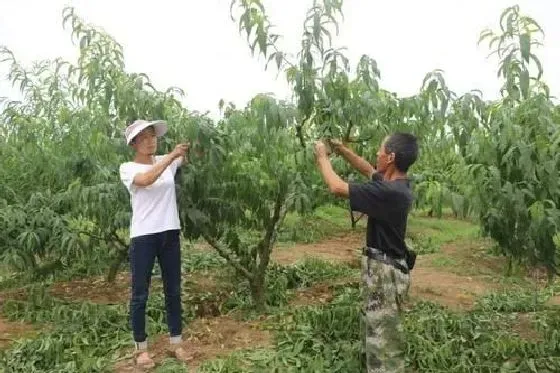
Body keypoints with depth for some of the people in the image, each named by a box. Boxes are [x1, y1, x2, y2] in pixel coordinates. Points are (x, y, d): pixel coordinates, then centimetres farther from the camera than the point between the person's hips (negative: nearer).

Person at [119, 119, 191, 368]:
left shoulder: (166, 162, 10)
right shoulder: (127, 168, -4)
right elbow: (145, 180, -24)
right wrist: (171, 156, -29)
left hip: (170, 233, 4)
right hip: (144, 236, -4)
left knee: (173, 290, 12)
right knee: (140, 294, 5)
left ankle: (175, 343, 25)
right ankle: (141, 348, 20)